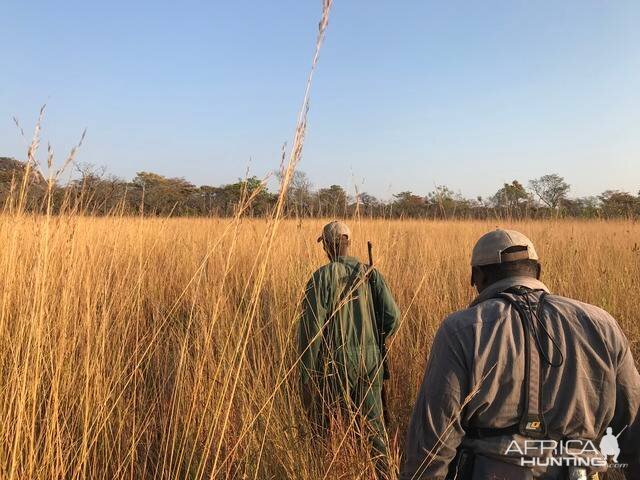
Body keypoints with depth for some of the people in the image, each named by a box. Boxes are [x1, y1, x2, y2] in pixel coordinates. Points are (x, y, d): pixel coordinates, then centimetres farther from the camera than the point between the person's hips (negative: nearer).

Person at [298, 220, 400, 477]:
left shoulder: (322, 277, -11)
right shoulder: (370, 273, 1)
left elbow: (312, 327, -15)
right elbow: (392, 316, -2)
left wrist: (306, 374, -8)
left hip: (335, 363, -3)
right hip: (369, 363, 4)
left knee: (324, 427, 15)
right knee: (374, 425, 15)